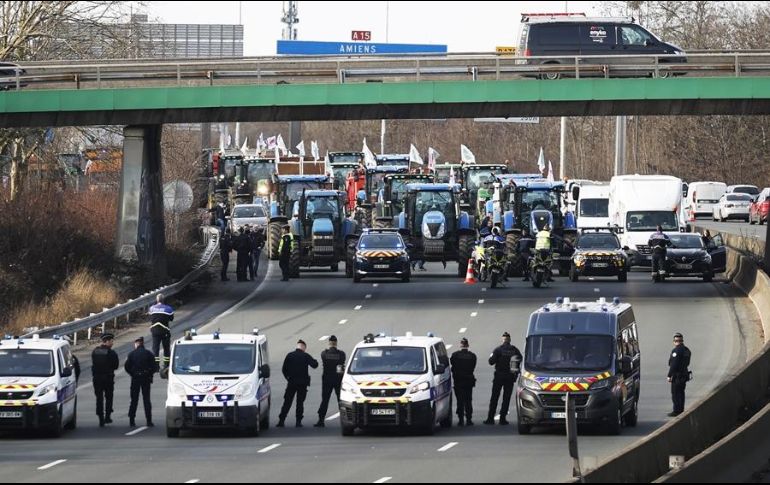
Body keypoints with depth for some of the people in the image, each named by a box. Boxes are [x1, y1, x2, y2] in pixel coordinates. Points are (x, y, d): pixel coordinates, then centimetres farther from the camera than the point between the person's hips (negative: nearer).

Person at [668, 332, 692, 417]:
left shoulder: (676, 351, -18)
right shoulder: (686, 350, 9)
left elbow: (673, 365, -21)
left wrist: (669, 375, -17)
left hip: (677, 375, -9)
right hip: (684, 374, 9)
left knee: (675, 394, -4)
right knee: (681, 393, 15)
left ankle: (676, 411, -4)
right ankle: (681, 410, 19)